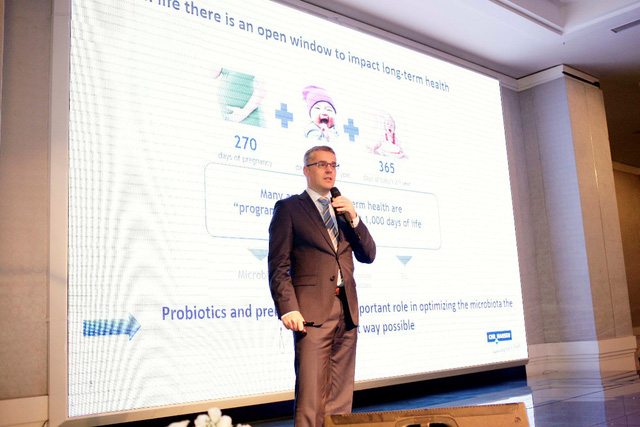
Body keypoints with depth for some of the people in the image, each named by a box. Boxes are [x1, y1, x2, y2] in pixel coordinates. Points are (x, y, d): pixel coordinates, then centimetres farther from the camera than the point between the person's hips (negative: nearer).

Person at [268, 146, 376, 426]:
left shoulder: (342, 210, 20)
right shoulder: (288, 208, 3)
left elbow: (368, 255, 14)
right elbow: (278, 266, -3)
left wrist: (354, 218, 0)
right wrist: (288, 308, -14)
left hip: (346, 311, 6)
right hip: (313, 312, -6)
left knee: (341, 394, 9)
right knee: (311, 392, -8)